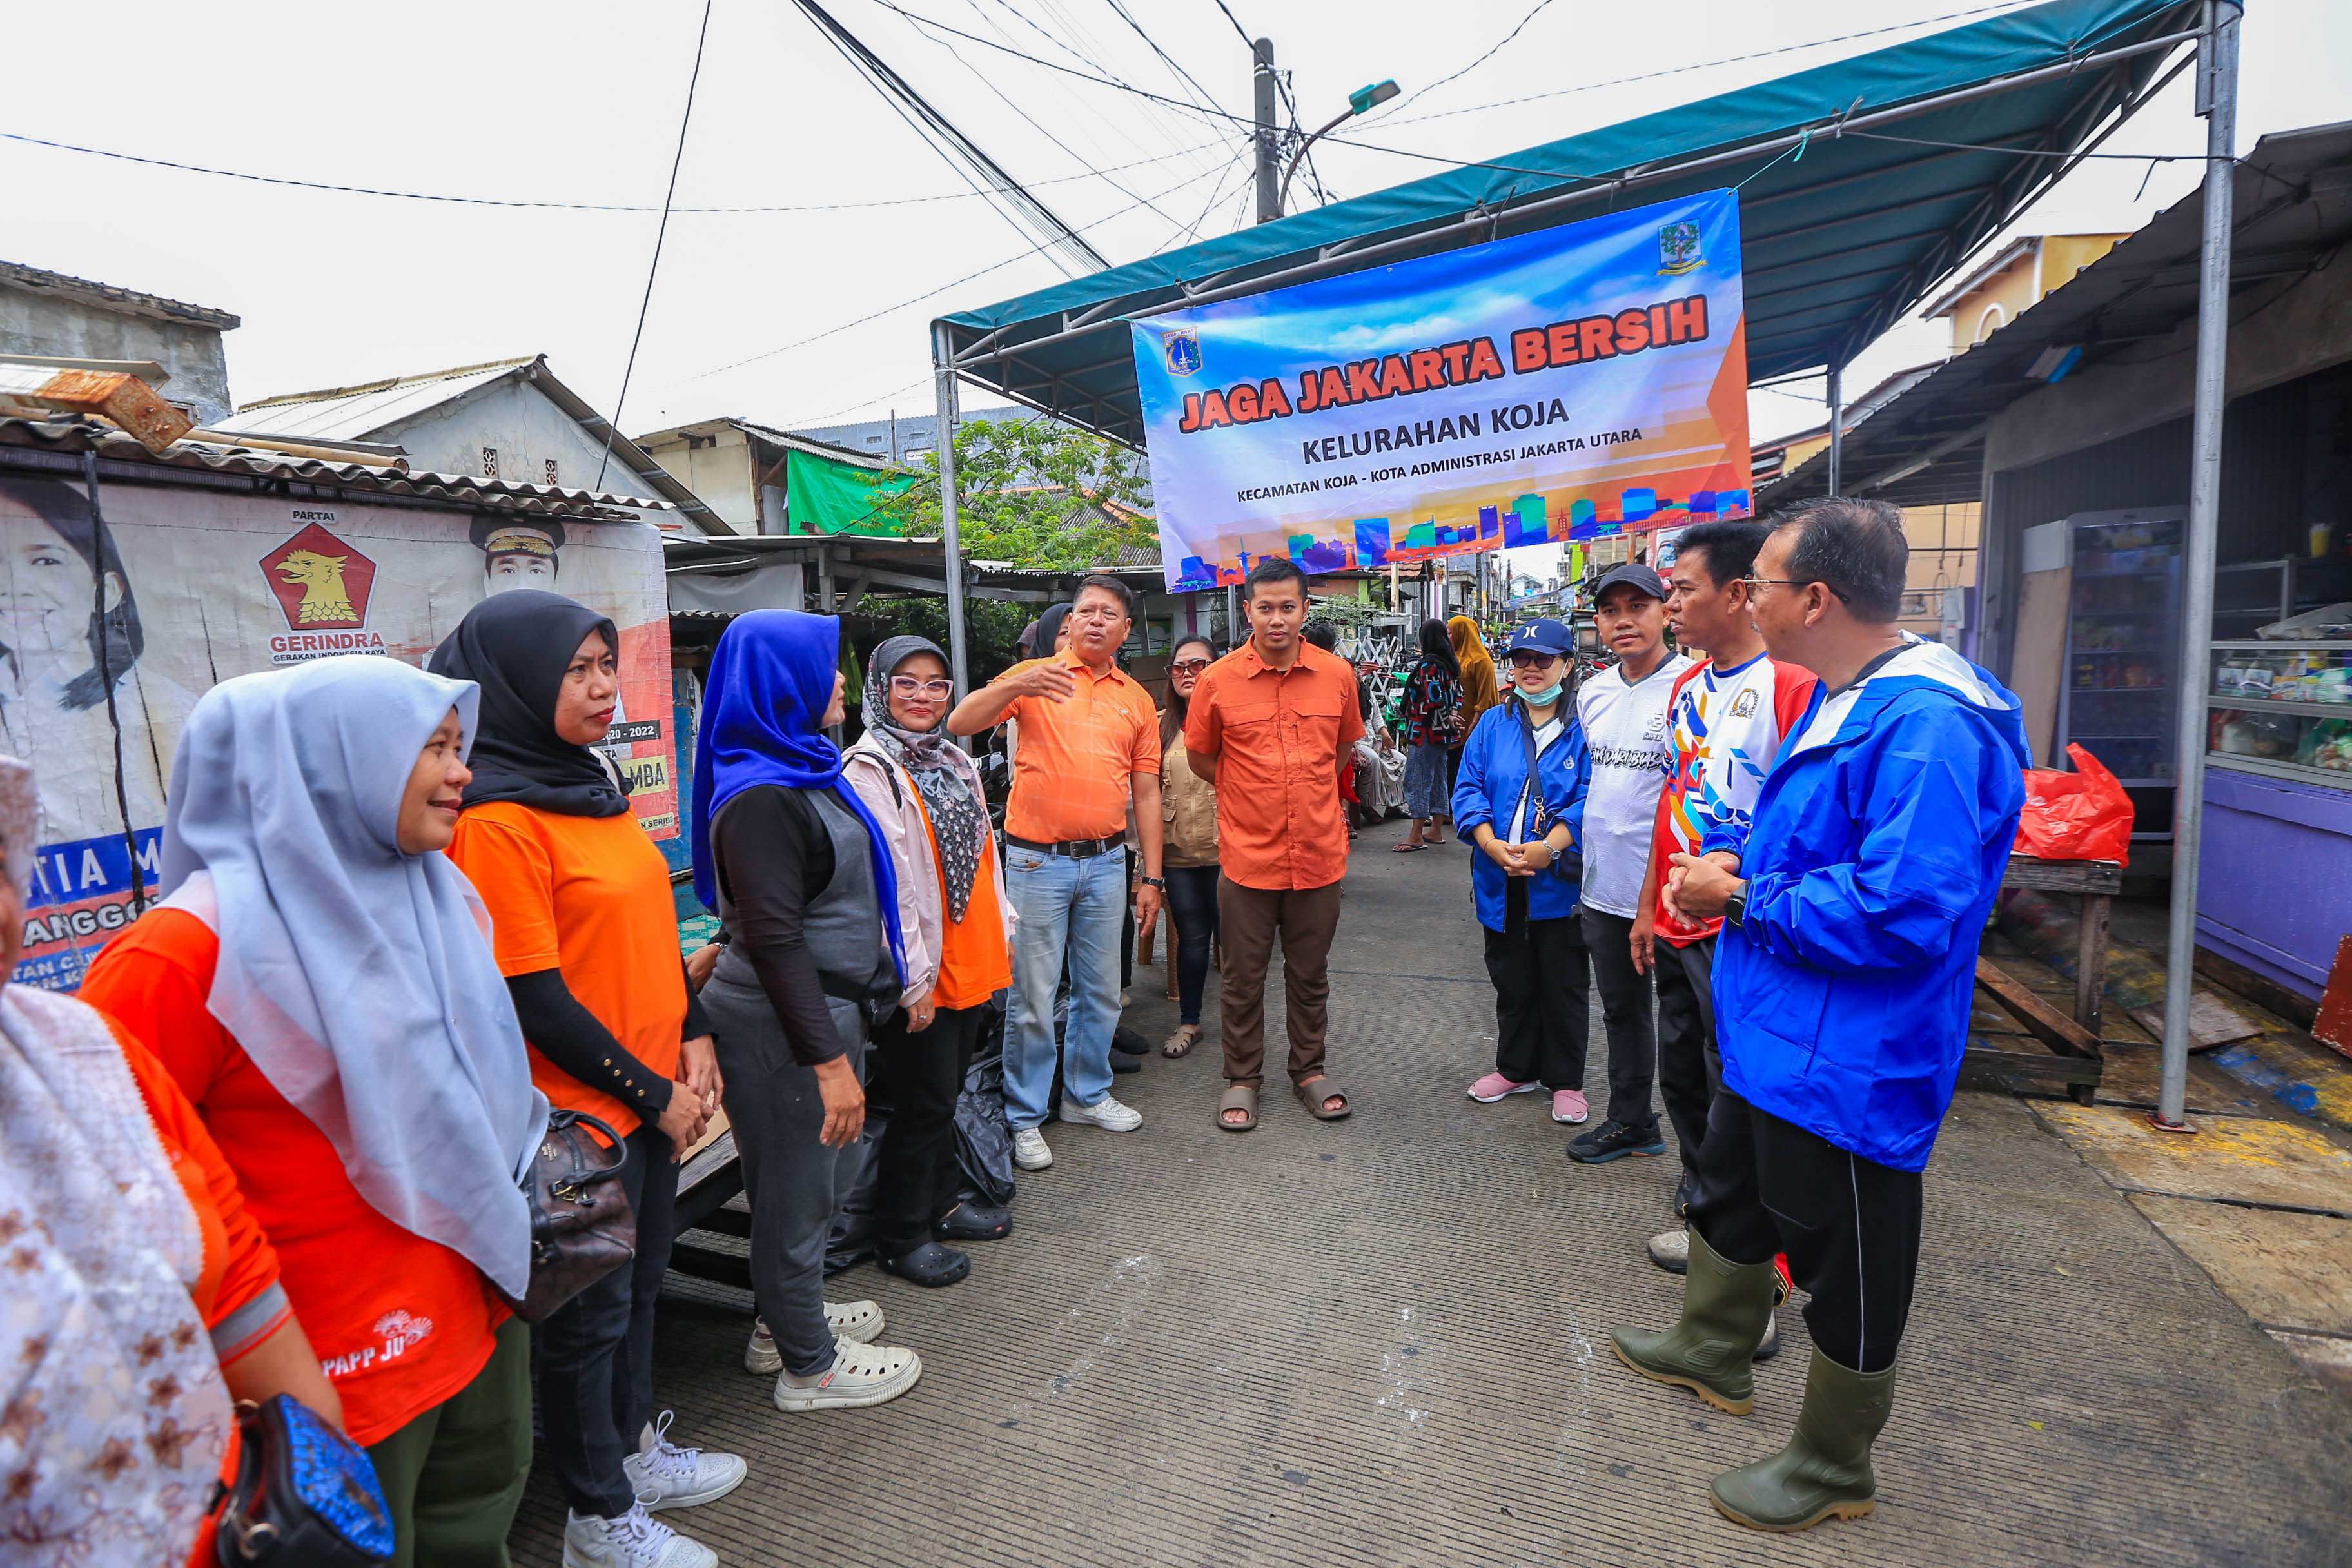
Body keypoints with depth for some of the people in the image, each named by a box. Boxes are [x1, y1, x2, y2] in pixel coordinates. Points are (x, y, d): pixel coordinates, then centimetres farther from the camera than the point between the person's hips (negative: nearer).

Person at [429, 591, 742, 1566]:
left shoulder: (586, 783, 7)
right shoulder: (495, 818, -20)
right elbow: (534, 997, -21)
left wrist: (694, 1036, 4)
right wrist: (652, 1092, -14)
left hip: (652, 1092, 8)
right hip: (580, 1109, -8)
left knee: (641, 1277, 23)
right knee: (593, 1306, 10)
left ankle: (633, 1447, 44)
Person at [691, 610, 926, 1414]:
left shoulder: (802, 769, 9)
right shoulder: (760, 796, -22)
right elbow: (774, 940, -25)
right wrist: (829, 1059, -24)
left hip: (825, 1004, 10)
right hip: (784, 1022, -10)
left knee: (802, 1181, 23)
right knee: (797, 1190, 7)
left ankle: (786, 1319, 43)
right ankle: (809, 1365, 25)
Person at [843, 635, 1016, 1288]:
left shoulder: (956, 761, 12)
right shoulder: (869, 770, -15)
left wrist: (1003, 928, 15)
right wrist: (911, 979, -20)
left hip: (972, 962, 8)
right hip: (918, 976, -8)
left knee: (945, 1092, 20)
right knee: (925, 1104, 4)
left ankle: (939, 1206, 38)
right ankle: (900, 1239, 23)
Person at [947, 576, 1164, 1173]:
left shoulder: (1137, 700, 10)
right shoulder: (1035, 677, -1)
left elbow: (1146, 793, 11)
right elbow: (959, 724, -13)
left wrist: (1151, 877, 8)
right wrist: (1015, 686, -31)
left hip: (1107, 862, 4)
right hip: (1037, 860, -4)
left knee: (1101, 990, 14)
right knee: (1033, 996, 3)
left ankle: (1087, 1093, 33)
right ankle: (1024, 1116, 18)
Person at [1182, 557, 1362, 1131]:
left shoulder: (1337, 674, -1)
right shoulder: (1218, 680, -6)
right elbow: (1200, 757, 8)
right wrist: (1249, 795, 9)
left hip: (1319, 854, 2)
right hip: (1247, 855, -1)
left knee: (1309, 974, 16)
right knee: (1243, 976, 10)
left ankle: (1309, 1070, 34)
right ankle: (1242, 1079, 28)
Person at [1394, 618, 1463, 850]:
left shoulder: (1428, 664, -17)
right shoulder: (1452, 663, 11)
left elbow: (1434, 699, -23)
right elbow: (1457, 693, 12)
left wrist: (1447, 716, -7)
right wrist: (1452, 715, -1)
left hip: (1425, 730, -9)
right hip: (1442, 732, 9)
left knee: (1417, 779, -5)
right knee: (1437, 777, 15)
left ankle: (1416, 836, -5)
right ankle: (1436, 830, 22)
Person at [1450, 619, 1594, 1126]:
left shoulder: (1585, 726, -4)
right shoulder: (1493, 724, 7)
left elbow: (1590, 799, -12)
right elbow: (1468, 789, 1)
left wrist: (1549, 847, -21)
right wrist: (1492, 845, -13)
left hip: (1560, 879, -3)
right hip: (1501, 882, 4)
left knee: (1563, 984, 8)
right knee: (1512, 982, 17)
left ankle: (1565, 1081, 25)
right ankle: (1516, 1069, 34)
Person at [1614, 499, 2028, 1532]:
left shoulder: (1929, 726, -27)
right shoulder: (1838, 698, 6)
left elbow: (1903, 912, -33)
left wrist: (1743, 897, -21)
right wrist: (1726, 857, 0)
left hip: (1846, 1062, -10)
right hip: (1775, 1035, 10)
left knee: (1845, 1267, 11)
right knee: (1733, 1192, 27)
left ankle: (1833, 1468, 34)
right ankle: (1713, 1351, 51)